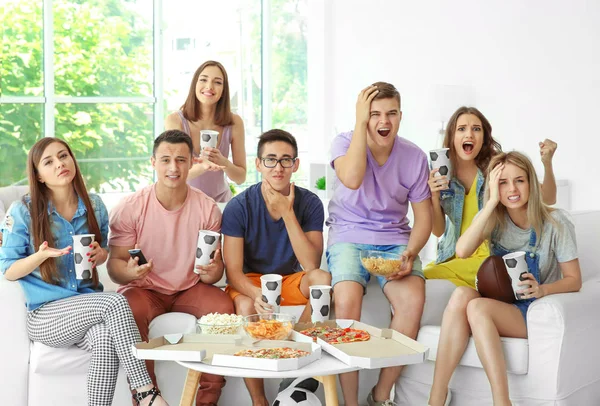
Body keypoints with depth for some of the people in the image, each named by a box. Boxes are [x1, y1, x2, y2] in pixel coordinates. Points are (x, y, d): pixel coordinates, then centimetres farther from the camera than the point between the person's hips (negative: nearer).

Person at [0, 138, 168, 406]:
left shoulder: (94, 206, 7)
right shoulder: (23, 212, -5)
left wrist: (100, 254, -4)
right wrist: (42, 255, -20)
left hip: (86, 307, 3)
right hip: (45, 316, -3)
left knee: (106, 338, -34)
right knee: (115, 302, -30)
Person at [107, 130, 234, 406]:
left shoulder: (207, 208, -3)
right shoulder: (129, 208, -9)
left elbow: (216, 264, 2)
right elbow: (114, 264, -8)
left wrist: (212, 272, -23)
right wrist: (130, 272, -33)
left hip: (191, 289, 2)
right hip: (144, 289, -2)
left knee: (223, 307, -27)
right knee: (131, 311, -35)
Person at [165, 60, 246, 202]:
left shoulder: (234, 122, -8)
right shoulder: (175, 120, -12)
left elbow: (241, 177, -2)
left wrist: (224, 162, -24)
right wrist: (202, 166, -38)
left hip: (220, 199, -1)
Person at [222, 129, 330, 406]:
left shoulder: (309, 203, -10)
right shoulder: (239, 206, -14)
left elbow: (311, 265, -20)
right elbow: (234, 271, -16)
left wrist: (287, 213, -26)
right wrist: (257, 294, -39)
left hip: (290, 281, 2)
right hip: (249, 283, -2)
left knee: (323, 279, -30)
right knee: (246, 306, -36)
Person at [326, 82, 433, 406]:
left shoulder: (414, 157, 1)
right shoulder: (345, 143, -4)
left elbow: (423, 217, 5)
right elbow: (351, 179, -28)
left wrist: (410, 253, -15)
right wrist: (361, 123, -22)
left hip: (394, 239, 2)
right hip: (349, 237, -2)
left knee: (413, 300, -29)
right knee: (347, 301, -32)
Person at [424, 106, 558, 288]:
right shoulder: (440, 173, -1)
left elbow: (547, 200, -8)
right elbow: (438, 231, -2)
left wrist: (547, 163, -26)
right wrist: (434, 196, -20)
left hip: (490, 256, -4)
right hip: (452, 257, 4)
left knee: (428, 278, -25)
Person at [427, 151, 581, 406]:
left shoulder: (555, 223, -6)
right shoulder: (493, 219, 2)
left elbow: (574, 280, -3)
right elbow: (462, 251, -18)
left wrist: (542, 290, -23)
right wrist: (492, 202, -20)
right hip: (498, 305, 4)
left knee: (477, 307, -31)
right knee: (461, 294, -30)